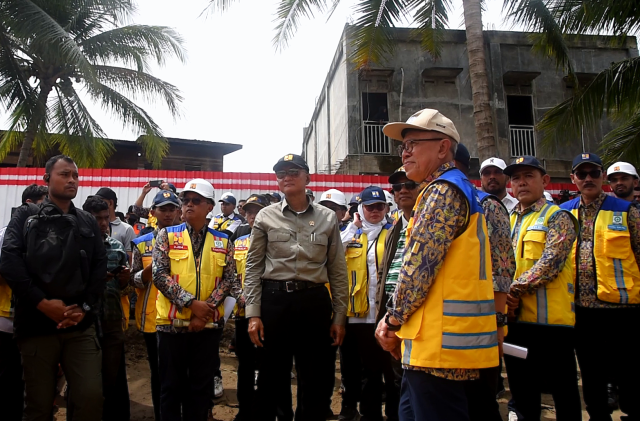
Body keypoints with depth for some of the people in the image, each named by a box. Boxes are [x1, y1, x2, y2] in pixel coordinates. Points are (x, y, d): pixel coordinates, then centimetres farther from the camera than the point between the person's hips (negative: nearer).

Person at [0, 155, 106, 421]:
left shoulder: (88, 223, 15)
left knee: (91, 397, -4)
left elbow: (100, 267, 7)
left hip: (81, 325, 2)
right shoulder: (26, 216, 7)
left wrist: (85, 307, -6)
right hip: (36, 324, -2)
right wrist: (42, 303, -14)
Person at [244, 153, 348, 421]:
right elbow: (253, 266, 3)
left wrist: (339, 316, 3)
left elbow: (338, 271, 5)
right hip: (274, 300, 0)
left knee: (313, 377, 9)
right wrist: (253, 313, -4)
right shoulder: (266, 216, 3)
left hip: (314, 302, 1)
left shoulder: (328, 218, 4)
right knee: (273, 375, 10)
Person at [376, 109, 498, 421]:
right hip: (447, 338, 10)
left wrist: (393, 319, -6)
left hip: (441, 339, -10)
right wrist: (397, 321, 15)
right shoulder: (456, 190, 19)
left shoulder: (443, 190, -13)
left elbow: (419, 265, -20)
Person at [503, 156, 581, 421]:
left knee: (563, 390, 6)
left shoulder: (558, 217, -3)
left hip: (551, 319, -6)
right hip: (514, 318, 6)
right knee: (522, 391, 15)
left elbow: (550, 263, -16)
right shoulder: (508, 221, 15)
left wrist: (515, 289, -19)